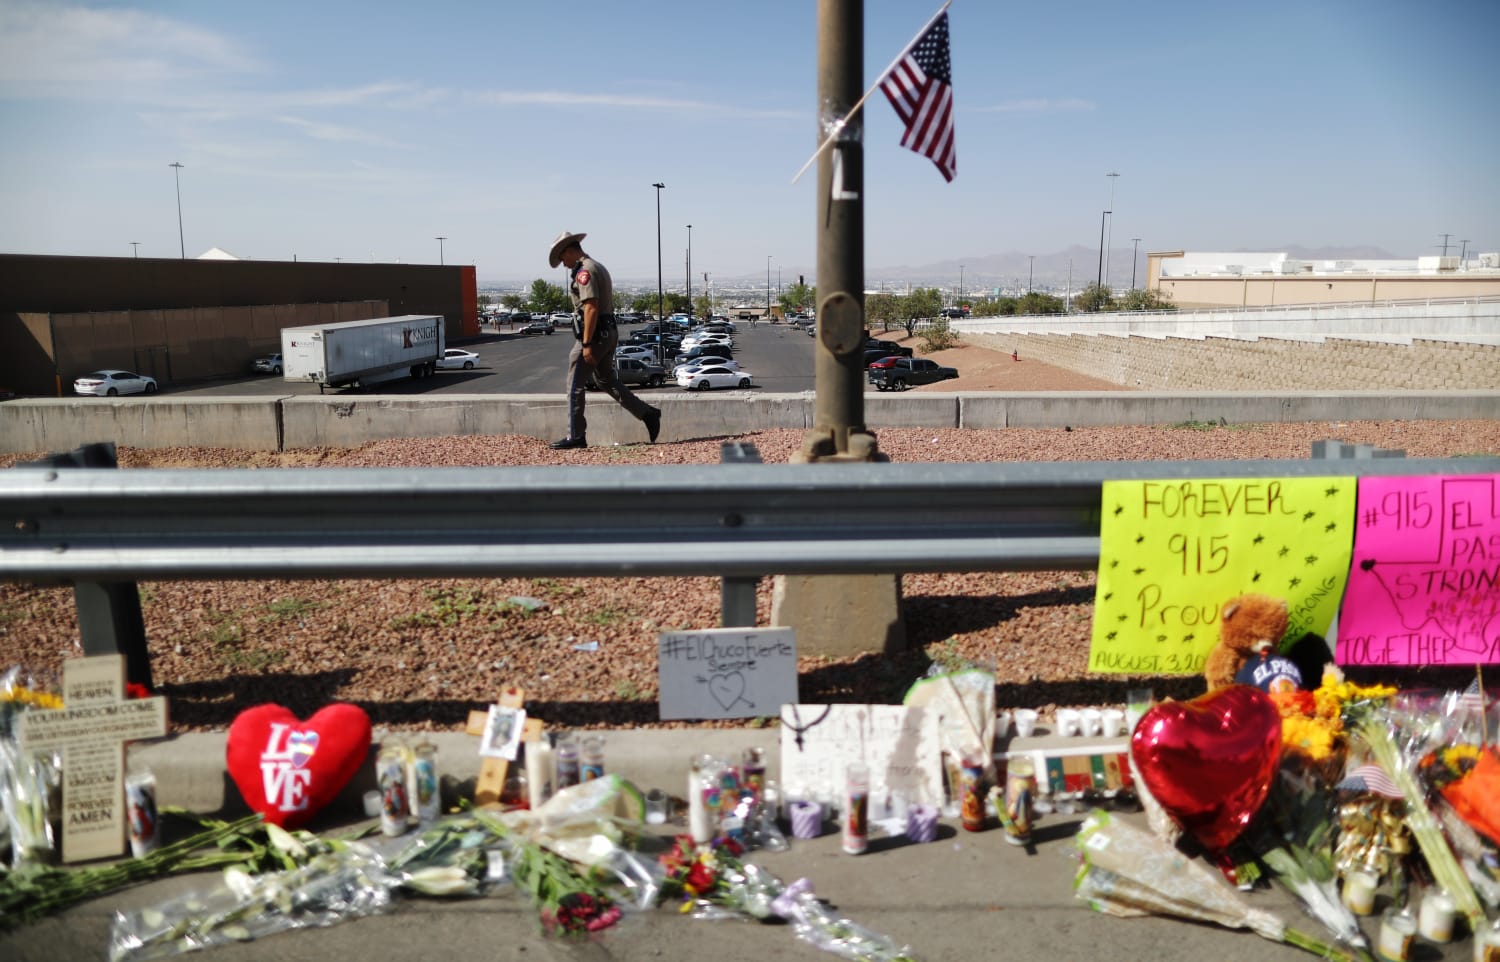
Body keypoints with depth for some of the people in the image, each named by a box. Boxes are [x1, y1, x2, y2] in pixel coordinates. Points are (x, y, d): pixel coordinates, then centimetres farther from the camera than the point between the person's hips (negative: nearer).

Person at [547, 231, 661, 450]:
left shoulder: (584, 271, -14)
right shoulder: (598, 267, 18)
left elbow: (591, 308, -22)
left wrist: (587, 344, -23)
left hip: (594, 335, -10)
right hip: (609, 332, 10)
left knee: (575, 385, -2)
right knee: (606, 380, 19)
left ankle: (575, 437, 3)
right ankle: (647, 413, 16)